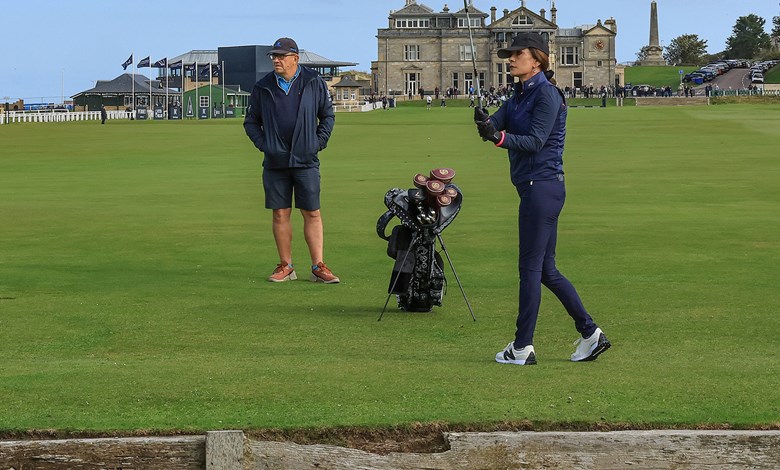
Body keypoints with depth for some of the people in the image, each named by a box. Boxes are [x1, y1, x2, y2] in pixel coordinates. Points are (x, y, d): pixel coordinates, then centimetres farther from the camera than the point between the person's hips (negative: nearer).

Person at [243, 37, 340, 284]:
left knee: (312, 213, -2)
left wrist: (319, 142, 1)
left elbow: (328, 115, 12)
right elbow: (251, 121, 14)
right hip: (275, 162, 1)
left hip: (306, 161, -1)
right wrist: (263, 144, 1)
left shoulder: (314, 83, 2)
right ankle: (285, 266, 11)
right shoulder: (263, 87, 5)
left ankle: (318, 267, 0)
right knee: (280, 214, 3)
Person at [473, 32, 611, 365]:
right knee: (546, 269, 11)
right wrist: (485, 124, -19)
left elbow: (534, 141, -18)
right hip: (534, 188, 10)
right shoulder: (519, 96, 17)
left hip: (542, 185, -10)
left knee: (531, 267, -4)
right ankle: (590, 334, 15)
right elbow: (496, 125, 3)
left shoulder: (547, 94, -11)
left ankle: (523, 348, 1)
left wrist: (499, 137, -30)